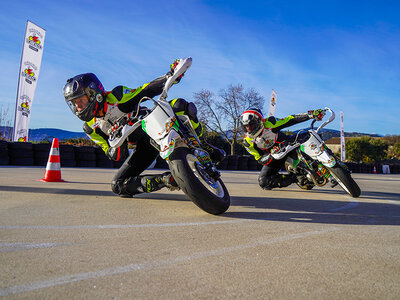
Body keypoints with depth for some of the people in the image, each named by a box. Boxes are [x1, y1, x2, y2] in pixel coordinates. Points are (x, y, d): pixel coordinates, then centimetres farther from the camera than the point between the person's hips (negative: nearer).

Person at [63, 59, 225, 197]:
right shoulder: (90, 127, -1)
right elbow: (114, 155, -3)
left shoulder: (116, 97, -13)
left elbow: (147, 90, -14)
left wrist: (170, 75, -30)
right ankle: (166, 179, -14)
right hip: (143, 148, 4)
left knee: (180, 105, -33)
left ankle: (204, 147, -13)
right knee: (118, 185, -12)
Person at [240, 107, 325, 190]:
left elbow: (290, 120, -20)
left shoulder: (268, 123, -23)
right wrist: (271, 155, -37)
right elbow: (260, 159, -15)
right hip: (271, 159, 1)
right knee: (263, 181, -18)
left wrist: (311, 114, -28)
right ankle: (293, 178, -7)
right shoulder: (248, 142, -17)